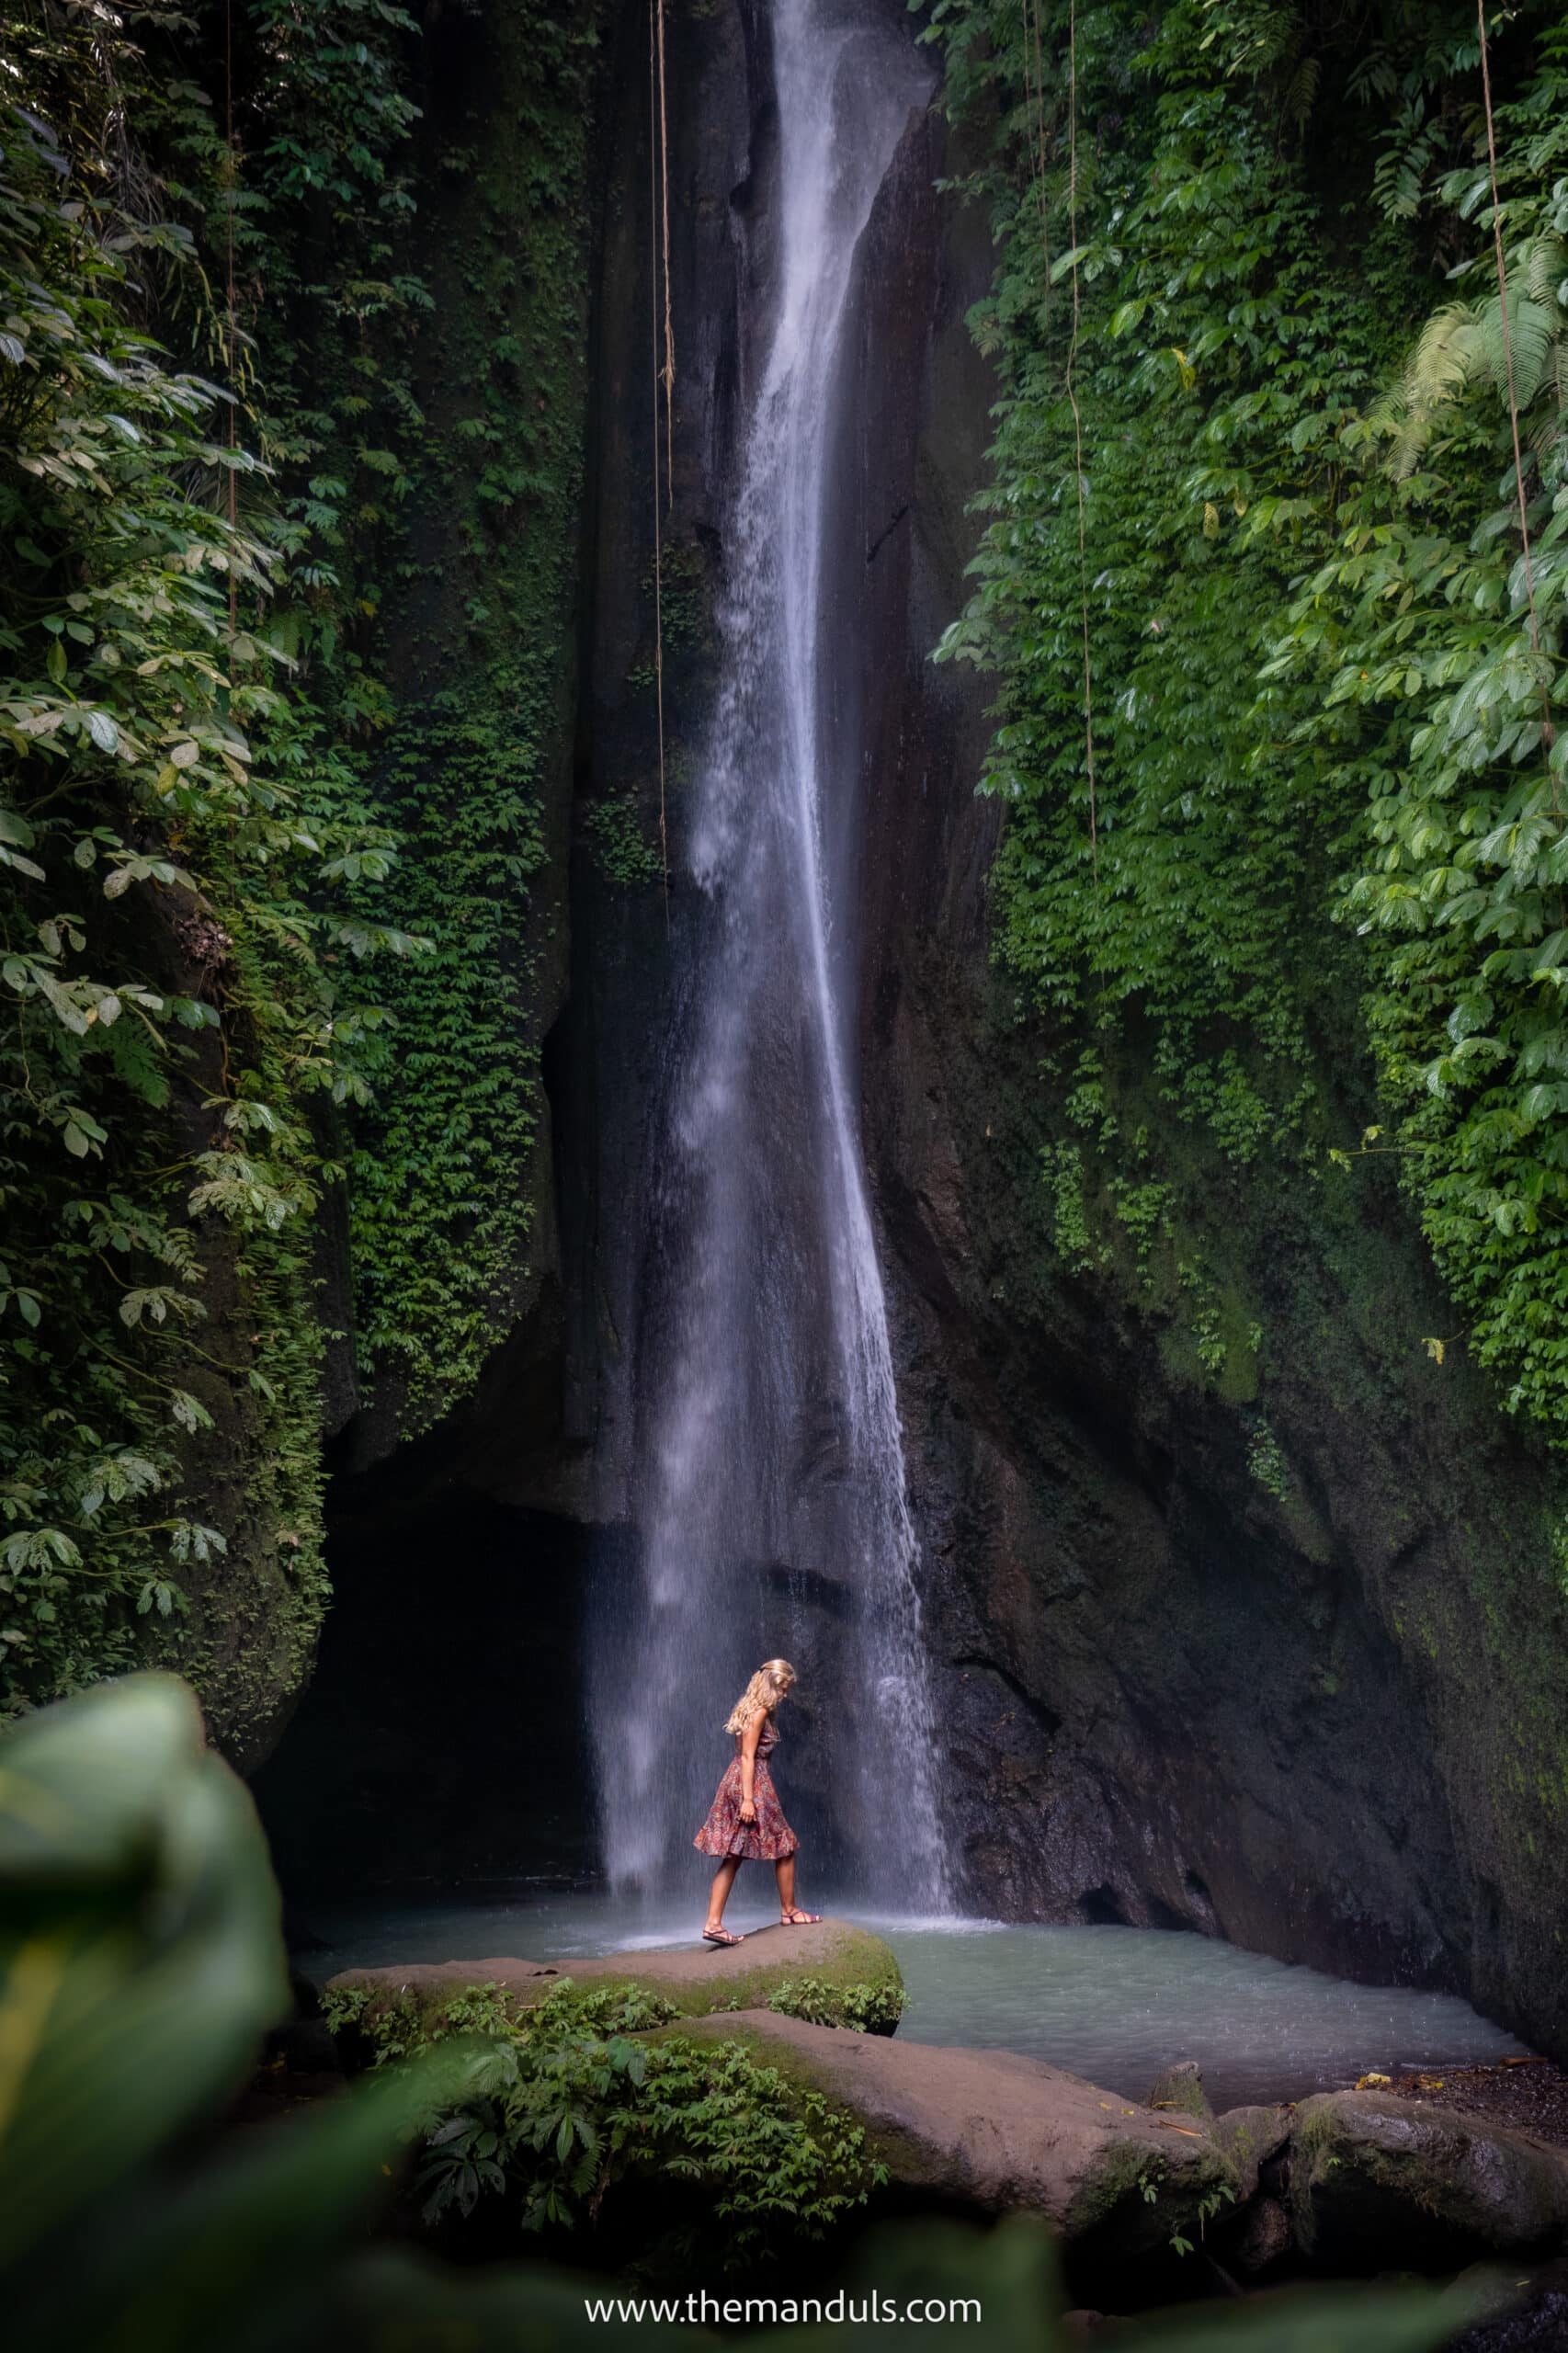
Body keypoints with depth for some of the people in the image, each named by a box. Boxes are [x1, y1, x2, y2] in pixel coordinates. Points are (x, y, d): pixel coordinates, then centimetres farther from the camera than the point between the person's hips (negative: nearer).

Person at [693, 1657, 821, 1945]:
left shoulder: (750, 1708, 15)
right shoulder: (759, 1712, -14)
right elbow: (748, 1757, -18)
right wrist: (748, 1799, -21)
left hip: (736, 1781, 9)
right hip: (751, 1782, -9)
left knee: (733, 1858, 6)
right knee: (785, 1847, 9)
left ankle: (713, 1924, 1)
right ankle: (788, 1912, 21)